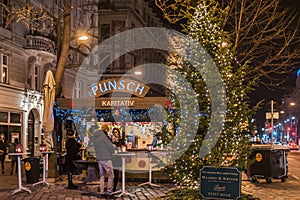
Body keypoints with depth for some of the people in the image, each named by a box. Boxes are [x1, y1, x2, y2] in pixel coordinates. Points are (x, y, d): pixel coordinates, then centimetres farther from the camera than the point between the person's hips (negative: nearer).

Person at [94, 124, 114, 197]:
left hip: (99, 159, 8)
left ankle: (101, 193, 14)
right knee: (110, 175, 1)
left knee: (102, 176, 13)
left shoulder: (95, 137, 12)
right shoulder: (103, 136, -12)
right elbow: (111, 146, -11)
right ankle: (109, 192, 0)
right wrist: (111, 153, 6)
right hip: (106, 159, -8)